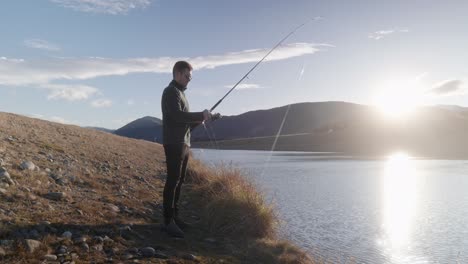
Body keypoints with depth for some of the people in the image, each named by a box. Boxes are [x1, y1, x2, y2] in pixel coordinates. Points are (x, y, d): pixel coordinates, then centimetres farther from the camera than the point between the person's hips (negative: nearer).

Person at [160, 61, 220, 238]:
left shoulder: (180, 93, 23)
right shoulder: (171, 91, -6)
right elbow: (177, 115, -22)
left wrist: (202, 118, 8)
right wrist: (201, 115, -16)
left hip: (184, 144, 9)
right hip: (174, 144, -9)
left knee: (179, 181, 11)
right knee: (173, 181, -9)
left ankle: (174, 216, 19)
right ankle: (168, 221, -6)